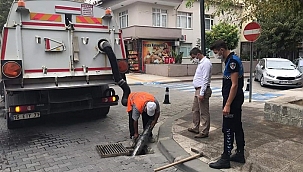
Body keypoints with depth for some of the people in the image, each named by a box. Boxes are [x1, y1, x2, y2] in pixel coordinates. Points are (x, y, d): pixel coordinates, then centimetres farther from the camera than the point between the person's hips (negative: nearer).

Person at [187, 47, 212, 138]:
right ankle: (195, 128, 32)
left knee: (204, 113, -1)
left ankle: (204, 132, 8)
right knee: (195, 110, 19)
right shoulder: (201, 62, 15)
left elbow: (205, 79, -20)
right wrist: (198, 92, 17)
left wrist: (201, 93, -22)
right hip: (198, 90, 11)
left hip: (202, 90, -10)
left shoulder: (206, 63, -15)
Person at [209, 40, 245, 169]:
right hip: (236, 100, 11)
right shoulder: (230, 60, 14)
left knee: (228, 129, -4)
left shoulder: (232, 61, -18)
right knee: (237, 127, 16)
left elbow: (234, 85, -22)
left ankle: (225, 159, 5)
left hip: (233, 100, -11)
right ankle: (240, 155, 27)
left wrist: (227, 105, -23)